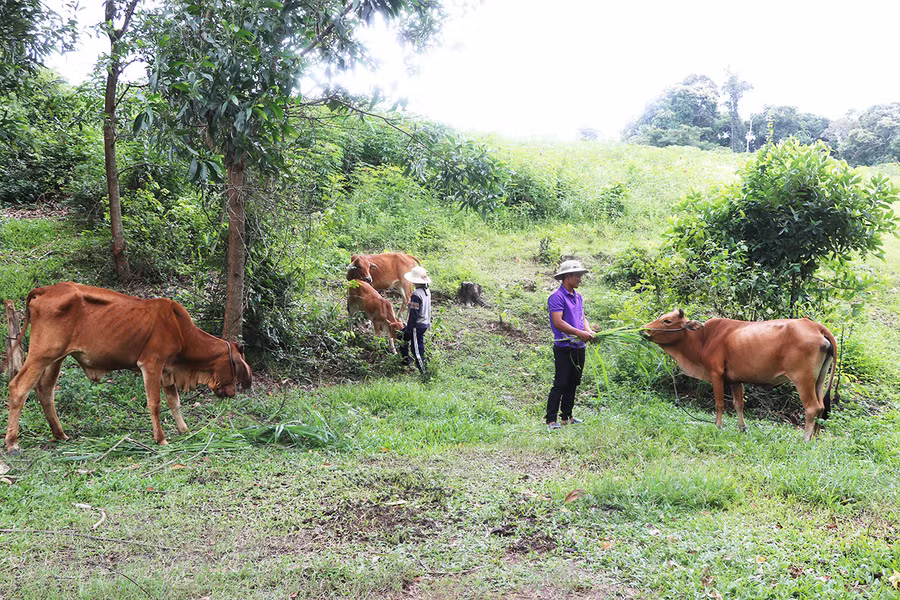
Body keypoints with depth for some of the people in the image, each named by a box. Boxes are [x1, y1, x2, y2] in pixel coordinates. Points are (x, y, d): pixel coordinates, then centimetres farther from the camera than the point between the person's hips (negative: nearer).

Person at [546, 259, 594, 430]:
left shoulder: (578, 296, 15)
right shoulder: (557, 297, -12)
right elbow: (558, 322, -20)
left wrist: (589, 331, -1)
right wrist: (580, 333, -23)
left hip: (579, 347, 8)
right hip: (564, 347, -8)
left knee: (573, 384, 13)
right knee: (560, 384, -8)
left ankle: (567, 416, 24)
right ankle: (551, 420, -3)